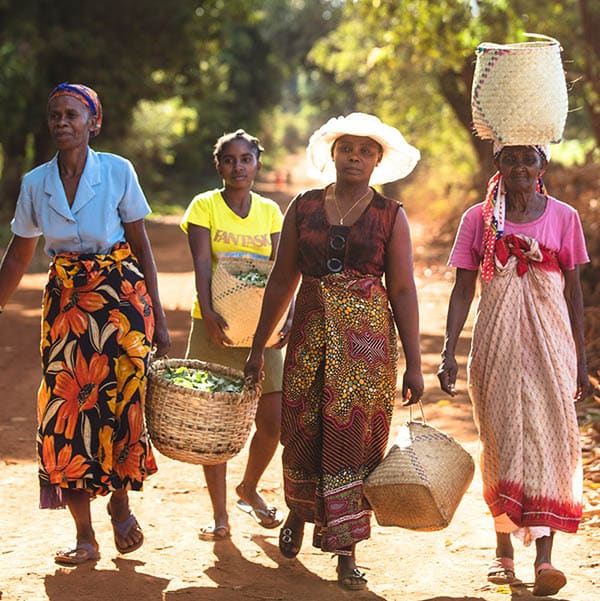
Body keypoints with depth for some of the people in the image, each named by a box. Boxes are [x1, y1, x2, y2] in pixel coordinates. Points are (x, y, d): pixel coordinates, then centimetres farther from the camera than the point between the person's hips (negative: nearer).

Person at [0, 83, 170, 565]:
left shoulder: (118, 171, -3)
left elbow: (141, 246, 0)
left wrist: (157, 317, -2)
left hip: (121, 297, -2)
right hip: (65, 302, 2)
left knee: (120, 402, -6)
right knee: (66, 407, -3)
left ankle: (121, 505, 23)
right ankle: (85, 537, 6)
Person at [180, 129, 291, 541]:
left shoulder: (270, 211, 10)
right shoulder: (205, 206, 0)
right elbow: (202, 264, -10)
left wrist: (286, 318, -11)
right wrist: (207, 312, -24)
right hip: (216, 325, -3)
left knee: (273, 420, 1)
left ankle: (249, 489, 28)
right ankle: (220, 514, 10)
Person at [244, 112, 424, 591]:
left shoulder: (390, 216, 2)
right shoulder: (304, 207, 6)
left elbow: (403, 291, 0)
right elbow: (282, 281, 10)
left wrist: (413, 363, -4)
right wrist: (259, 346, 9)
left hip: (368, 337, -1)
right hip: (311, 332, 2)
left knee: (355, 435, -4)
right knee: (304, 431, 5)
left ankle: (345, 550, 4)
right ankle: (299, 512, 35)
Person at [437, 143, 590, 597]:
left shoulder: (563, 218, 3)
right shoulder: (478, 219, 3)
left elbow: (573, 291, 6)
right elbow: (463, 289, 2)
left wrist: (580, 358, 5)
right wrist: (449, 350, -7)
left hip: (549, 340, -1)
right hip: (496, 342, 1)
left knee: (549, 435, -9)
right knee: (501, 440, 4)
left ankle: (544, 555, -12)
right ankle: (504, 549, 17)